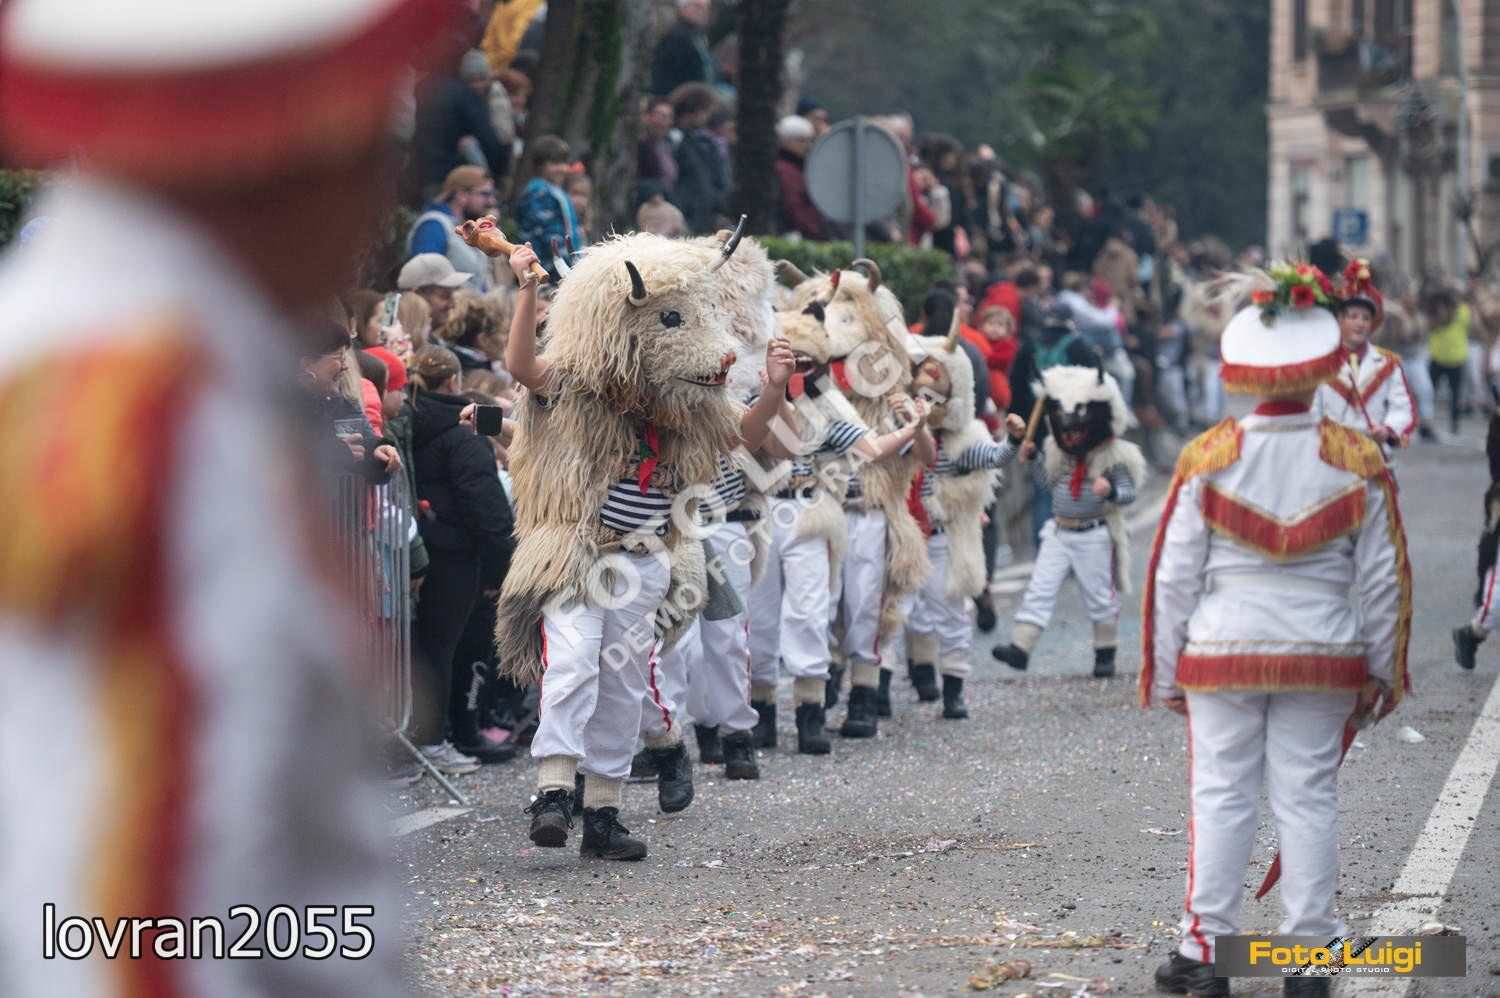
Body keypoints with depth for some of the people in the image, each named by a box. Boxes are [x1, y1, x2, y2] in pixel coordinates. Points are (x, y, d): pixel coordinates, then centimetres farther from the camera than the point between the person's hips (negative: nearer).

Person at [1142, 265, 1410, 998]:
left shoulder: (1208, 458, -7)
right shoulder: (1356, 463, -5)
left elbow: (1174, 573, -3)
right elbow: (1382, 578, 1)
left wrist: (1164, 670, 7)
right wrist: (1382, 671, 12)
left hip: (1222, 654, -1)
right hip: (1323, 658, 1)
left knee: (1220, 797, 6)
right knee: (1309, 799, 6)